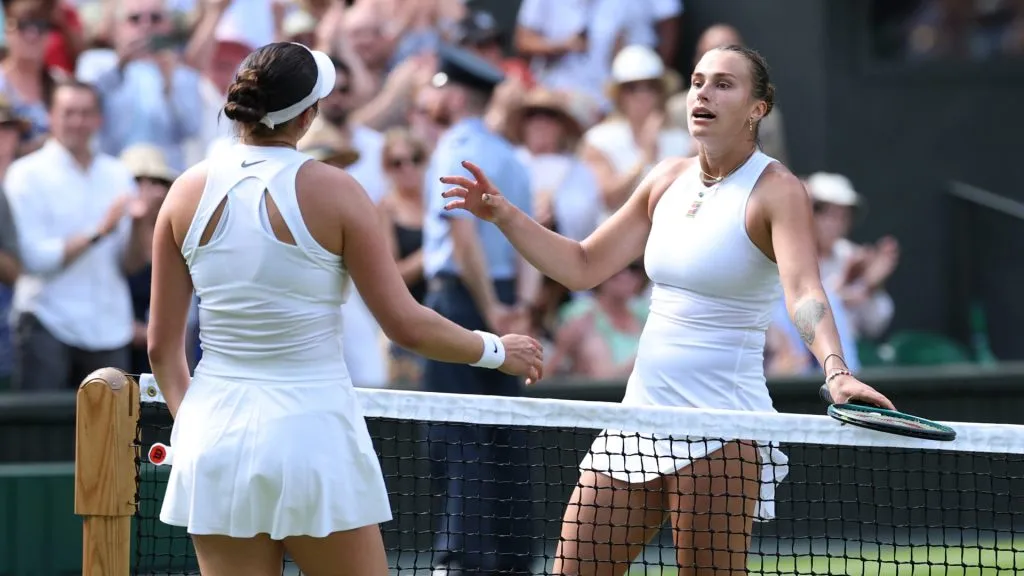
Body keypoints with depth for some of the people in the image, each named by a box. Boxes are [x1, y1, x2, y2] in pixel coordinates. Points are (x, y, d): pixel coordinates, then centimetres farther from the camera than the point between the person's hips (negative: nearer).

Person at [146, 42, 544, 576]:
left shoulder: (188, 191, 2)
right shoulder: (332, 190, -8)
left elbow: (162, 344, 7)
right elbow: (406, 325, -5)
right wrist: (495, 350, 11)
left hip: (216, 435, 4)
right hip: (312, 431, -4)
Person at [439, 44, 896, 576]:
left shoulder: (776, 190, -10)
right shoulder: (669, 179, 11)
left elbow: (804, 291, -25)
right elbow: (583, 267, 17)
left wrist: (836, 372, -43)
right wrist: (503, 215, 5)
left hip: (720, 426, -7)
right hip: (642, 409, 7)